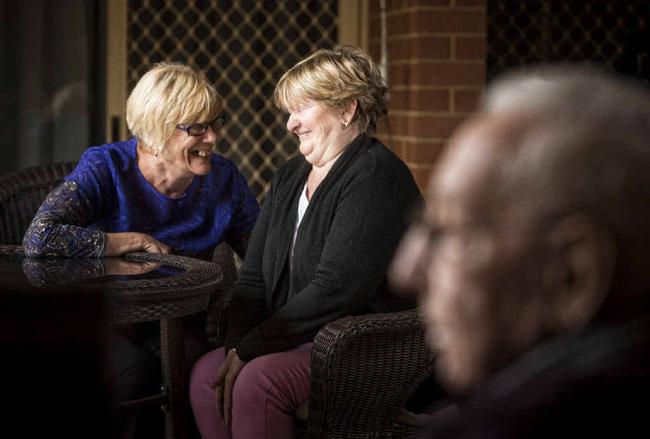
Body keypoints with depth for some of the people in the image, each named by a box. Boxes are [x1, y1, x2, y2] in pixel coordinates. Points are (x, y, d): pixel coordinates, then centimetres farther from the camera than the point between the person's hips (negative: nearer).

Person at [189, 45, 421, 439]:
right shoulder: (290, 177, 16)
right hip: (300, 341, 8)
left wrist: (249, 350, -18)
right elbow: (254, 277, 11)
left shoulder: (376, 177, -14)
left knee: (257, 381, -30)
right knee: (207, 373, -15)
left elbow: (333, 291, -22)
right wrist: (236, 346, -7)